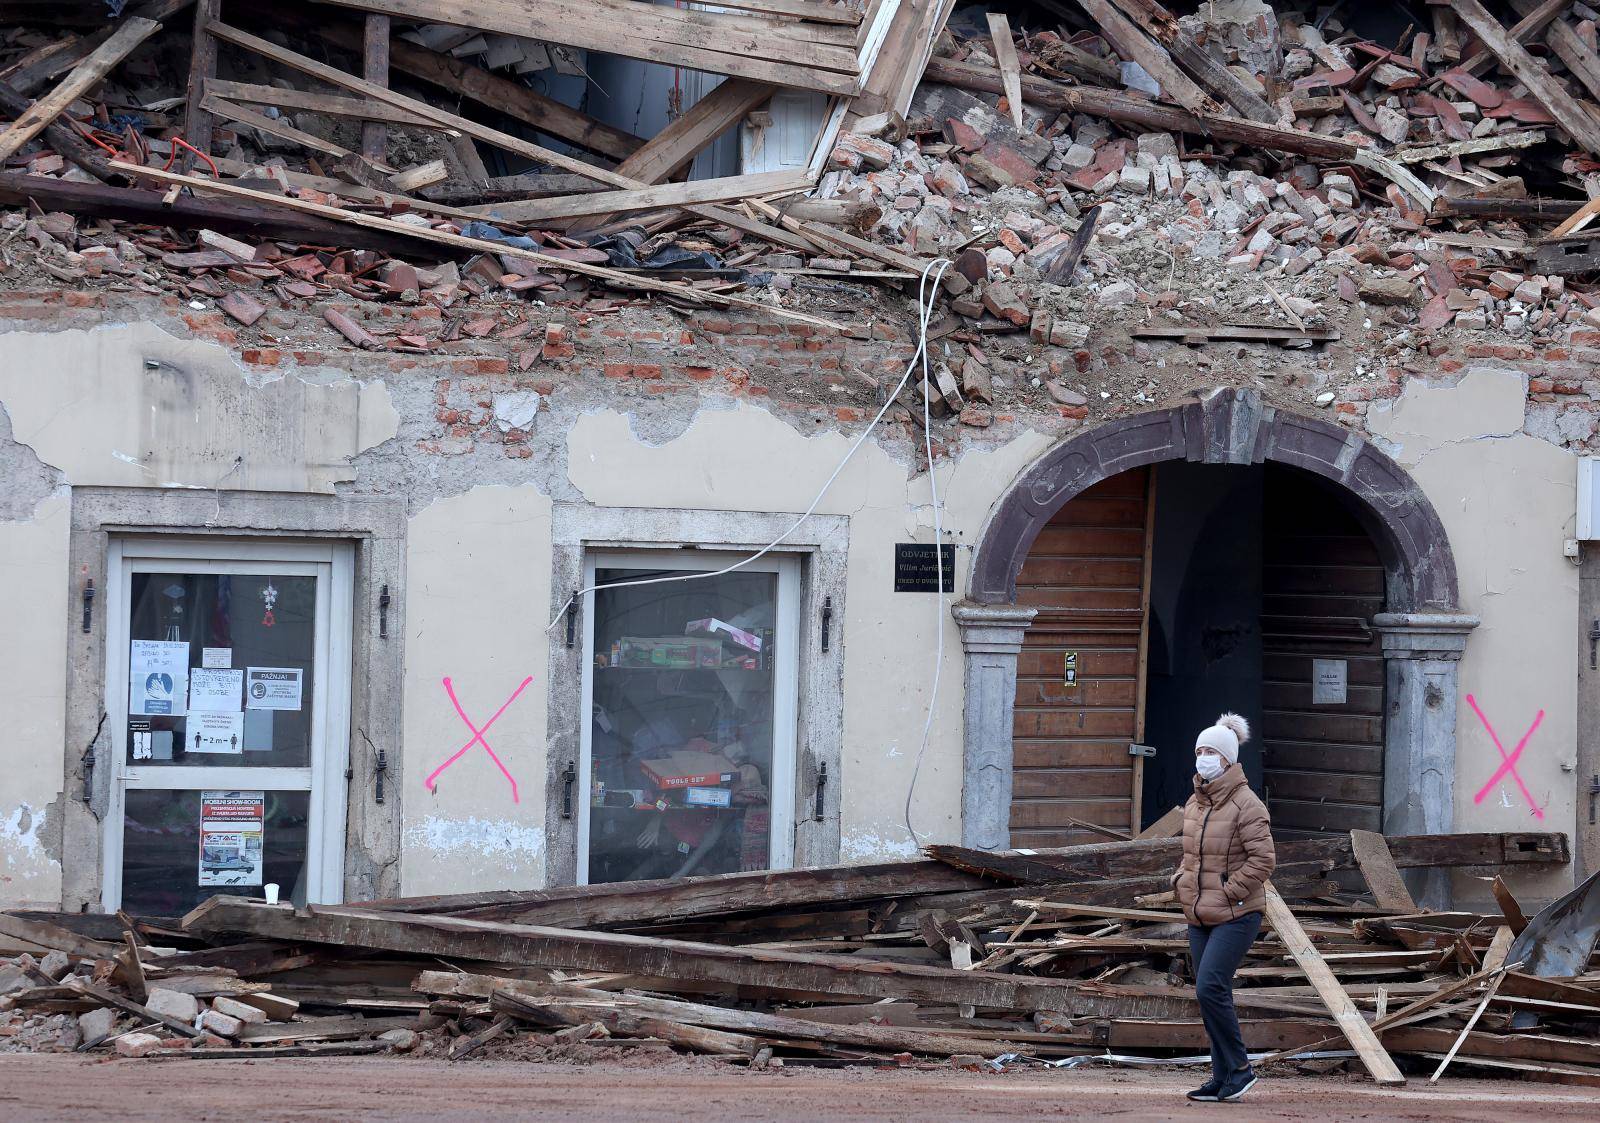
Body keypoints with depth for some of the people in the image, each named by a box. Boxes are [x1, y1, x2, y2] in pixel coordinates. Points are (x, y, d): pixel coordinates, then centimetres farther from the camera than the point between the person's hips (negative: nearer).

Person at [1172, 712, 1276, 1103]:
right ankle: (1222, 1079, 14)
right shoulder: (1194, 803, 12)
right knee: (1212, 995, 8)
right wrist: (1181, 883, 10)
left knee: (1210, 987, -18)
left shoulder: (1246, 804, -13)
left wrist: (1229, 891, -17)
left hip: (1236, 916, -8)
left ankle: (1239, 1068, -5)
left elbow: (1263, 859, -17)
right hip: (1200, 916, 8)